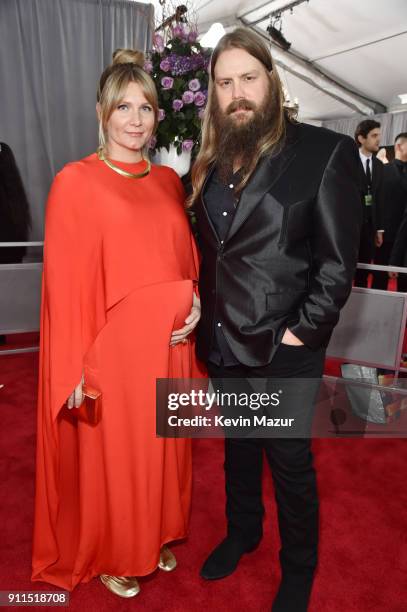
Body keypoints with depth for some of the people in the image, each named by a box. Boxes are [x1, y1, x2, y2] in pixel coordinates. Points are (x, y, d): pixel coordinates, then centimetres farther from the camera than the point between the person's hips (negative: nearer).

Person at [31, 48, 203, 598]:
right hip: (113, 350, -5)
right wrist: (75, 371, -11)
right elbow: (64, 283, -10)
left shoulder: (168, 180, 8)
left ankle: (156, 537, 46)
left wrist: (196, 302, -5)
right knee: (111, 457, 12)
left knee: (163, 448, 19)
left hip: (169, 346, 5)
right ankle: (109, 555, 40)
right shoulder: (76, 182, -8)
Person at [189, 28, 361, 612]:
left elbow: (338, 262, -11)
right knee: (237, 448, 23)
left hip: (283, 350, -5)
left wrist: (300, 332, -14)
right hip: (222, 344, 5)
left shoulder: (326, 151, -9)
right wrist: (206, 317, 6)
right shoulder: (211, 163, 7)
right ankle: (242, 532, 49)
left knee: (290, 462, 12)